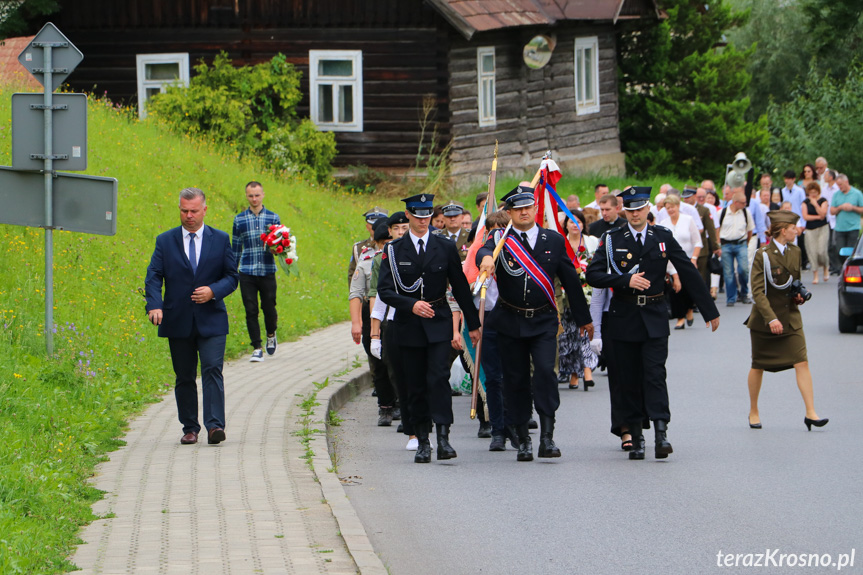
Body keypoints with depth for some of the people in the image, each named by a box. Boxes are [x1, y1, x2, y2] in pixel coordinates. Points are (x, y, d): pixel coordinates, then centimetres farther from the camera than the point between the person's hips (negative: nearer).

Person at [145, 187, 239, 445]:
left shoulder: (220, 240, 6)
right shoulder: (165, 241, 6)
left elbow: (232, 277, 6)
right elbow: (154, 276, -3)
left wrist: (213, 291, -15)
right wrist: (154, 305, -21)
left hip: (211, 320, -1)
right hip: (178, 322, 1)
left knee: (212, 370, -13)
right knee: (184, 377, 6)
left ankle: (215, 426, -18)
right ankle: (190, 428, 13)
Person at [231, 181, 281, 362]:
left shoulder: (273, 218, 5)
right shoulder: (239, 220, 7)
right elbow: (235, 248, 13)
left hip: (267, 272, 0)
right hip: (247, 273, 0)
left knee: (269, 308, 2)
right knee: (251, 311, -3)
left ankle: (271, 335, 32)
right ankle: (257, 349, 4)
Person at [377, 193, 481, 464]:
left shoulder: (445, 248, 5)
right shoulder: (394, 250, 2)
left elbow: (461, 287, 10)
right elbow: (384, 290, -4)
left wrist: (473, 324, 12)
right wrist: (411, 305, -21)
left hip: (438, 322, -1)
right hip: (409, 324, 1)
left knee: (438, 377, -16)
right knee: (416, 385, 3)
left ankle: (443, 437, -19)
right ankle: (422, 441, 10)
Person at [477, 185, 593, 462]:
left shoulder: (554, 240, 6)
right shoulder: (501, 240, 0)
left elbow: (571, 280, 12)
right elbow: (483, 252, -24)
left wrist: (584, 319, 17)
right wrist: (486, 258, -50)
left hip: (544, 322, 0)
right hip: (510, 322, 0)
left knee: (545, 370, -18)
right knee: (516, 379, 3)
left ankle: (547, 436, -16)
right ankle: (523, 440, 13)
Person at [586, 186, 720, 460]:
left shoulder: (663, 237, 6)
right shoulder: (611, 240, 3)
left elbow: (689, 273, 8)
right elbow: (593, 275, -4)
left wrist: (709, 311, 9)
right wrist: (625, 280, -17)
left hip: (655, 317, -1)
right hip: (623, 317, 1)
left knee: (655, 374, -12)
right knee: (629, 379, 2)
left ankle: (661, 432, -19)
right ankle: (635, 437, 9)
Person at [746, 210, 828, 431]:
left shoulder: (795, 252, 6)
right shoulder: (763, 255, -13)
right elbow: (757, 291, -16)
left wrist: (799, 295, 1)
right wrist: (771, 318, -25)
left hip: (790, 317, 5)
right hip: (764, 319, -4)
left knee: (802, 363, -9)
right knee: (758, 366, 8)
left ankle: (810, 413, -12)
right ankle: (753, 412, 25)